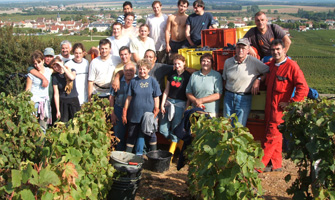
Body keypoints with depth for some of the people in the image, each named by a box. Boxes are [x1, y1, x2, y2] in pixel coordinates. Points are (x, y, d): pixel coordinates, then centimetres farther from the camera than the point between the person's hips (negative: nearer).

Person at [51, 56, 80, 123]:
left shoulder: (72, 71, 3)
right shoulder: (55, 76, -1)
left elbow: (72, 77, -24)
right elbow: (56, 94, -3)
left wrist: (63, 67, -18)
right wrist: (58, 111, -6)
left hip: (74, 101, 1)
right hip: (63, 102, -1)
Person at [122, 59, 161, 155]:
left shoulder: (153, 81, -1)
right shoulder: (133, 81, 0)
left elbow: (156, 98, 3)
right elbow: (129, 98, 3)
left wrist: (155, 112, -3)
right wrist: (124, 113, 2)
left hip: (148, 114, -1)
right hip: (134, 114, 1)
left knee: (151, 135, 11)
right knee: (132, 135, 10)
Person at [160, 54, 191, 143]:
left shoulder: (188, 76, -2)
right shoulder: (171, 74, 11)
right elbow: (166, 91, 13)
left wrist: (186, 108, -7)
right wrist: (162, 104, 7)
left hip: (180, 103, -4)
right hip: (168, 101, 5)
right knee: (162, 130, 1)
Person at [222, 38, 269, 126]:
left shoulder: (253, 62, -6)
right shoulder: (228, 62, 6)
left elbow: (268, 71, -3)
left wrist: (258, 80, -10)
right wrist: (225, 91, 3)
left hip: (244, 98, -3)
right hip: (228, 97, 3)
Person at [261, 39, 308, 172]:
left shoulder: (291, 66, -15)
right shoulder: (271, 64, 8)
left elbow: (303, 88, -20)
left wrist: (290, 103, -17)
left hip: (280, 108, -7)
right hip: (269, 106, 8)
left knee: (272, 137, -1)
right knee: (275, 136, 15)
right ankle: (276, 165, 25)